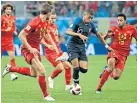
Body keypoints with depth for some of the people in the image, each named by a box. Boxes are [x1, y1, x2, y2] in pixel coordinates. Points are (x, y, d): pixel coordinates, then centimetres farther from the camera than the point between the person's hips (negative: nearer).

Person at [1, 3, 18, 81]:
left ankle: (12, 74, -12)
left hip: (9, 40, 3)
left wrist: (15, 31, 3)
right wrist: (5, 30, -25)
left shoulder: (13, 18, 6)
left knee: (12, 57, -11)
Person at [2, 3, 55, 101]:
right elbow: (21, 35, -25)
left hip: (36, 49, 9)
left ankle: (10, 68, 34)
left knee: (33, 73, 18)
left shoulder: (45, 23, 2)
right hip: (28, 49, -9)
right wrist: (30, 49, -26)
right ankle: (46, 95, -7)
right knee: (41, 71, -19)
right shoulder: (34, 22, -25)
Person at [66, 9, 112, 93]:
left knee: (84, 69, -9)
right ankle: (76, 86, 0)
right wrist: (79, 35, -35)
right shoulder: (78, 21, -12)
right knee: (76, 67, -19)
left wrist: (106, 45, 21)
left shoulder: (91, 25, 3)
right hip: (73, 46, -5)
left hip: (82, 47, 5)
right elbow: (68, 32, -21)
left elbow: (98, 35, 18)